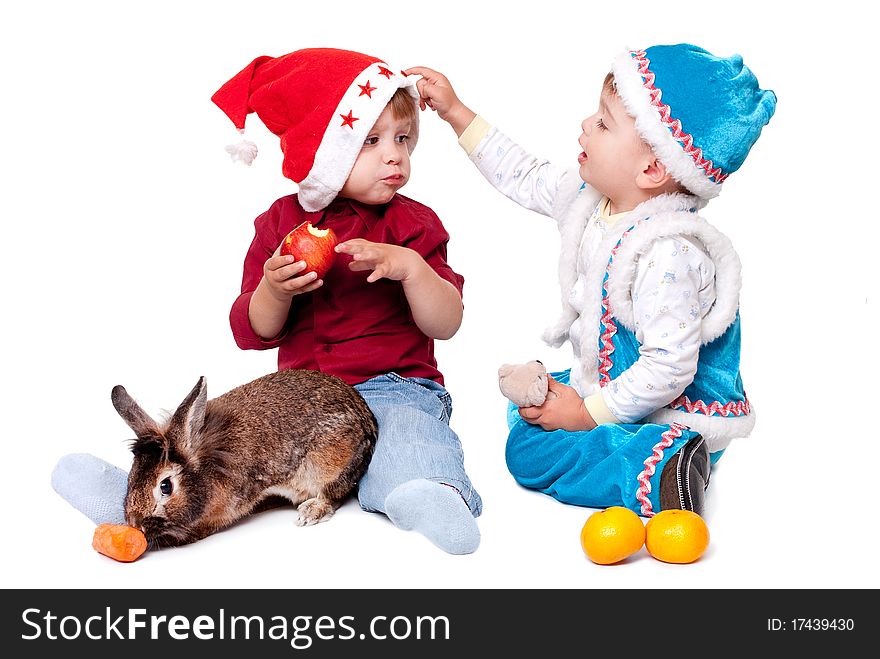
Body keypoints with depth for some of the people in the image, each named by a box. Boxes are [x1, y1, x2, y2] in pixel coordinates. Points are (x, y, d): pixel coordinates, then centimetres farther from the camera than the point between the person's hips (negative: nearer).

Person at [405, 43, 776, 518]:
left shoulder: (669, 255, -34)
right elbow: (527, 179, 12)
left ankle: (657, 472, -26)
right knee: (522, 408, 23)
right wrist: (457, 113, 12)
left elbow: (670, 366, -33)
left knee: (531, 451, -18)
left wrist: (590, 413, -22)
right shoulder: (593, 197, -6)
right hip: (602, 382, 10)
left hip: (673, 420, -10)